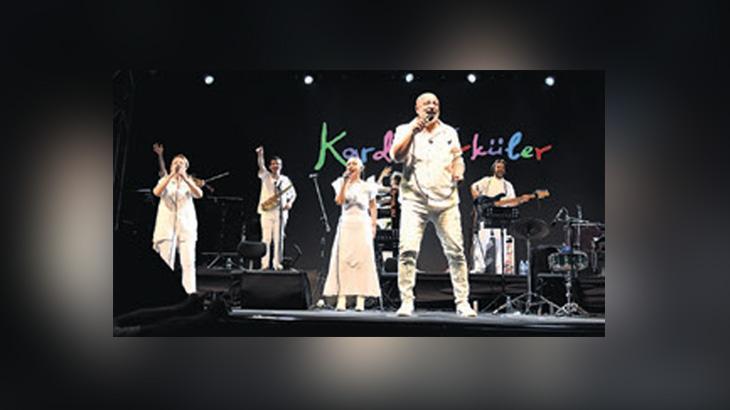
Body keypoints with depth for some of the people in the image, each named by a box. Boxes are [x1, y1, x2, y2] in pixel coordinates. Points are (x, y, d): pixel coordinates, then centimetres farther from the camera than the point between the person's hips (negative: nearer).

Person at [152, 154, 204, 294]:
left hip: (186, 226, 0)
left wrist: (185, 178, -17)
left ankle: (190, 293, -11)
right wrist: (171, 175, -14)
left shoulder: (189, 182, 14)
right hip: (167, 225, 0)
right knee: (166, 263, -5)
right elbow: (157, 192, -10)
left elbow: (199, 194, -7)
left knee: (188, 262, -9)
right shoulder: (165, 181, 13)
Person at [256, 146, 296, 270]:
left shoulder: (285, 179, 13)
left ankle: (277, 263, 9)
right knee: (266, 239, -4)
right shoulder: (266, 176, 6)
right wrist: (260, 154, -31)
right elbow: (261, 166, -13)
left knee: (279, 239, 2)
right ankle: (264, 263, 0)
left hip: (281, 213, 2)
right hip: (267, 211, -2)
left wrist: (290, 203, -1)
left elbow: (293, 194, 18)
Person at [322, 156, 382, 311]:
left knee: (363, 260, -6)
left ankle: (360, 300, -5)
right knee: (342, 260, -7)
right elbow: (339, 201, -6)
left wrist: (373, 225, 2)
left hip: (362, 225, 0)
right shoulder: (342, 183, 11)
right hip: (346, 224, 1)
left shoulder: (367, 187, 10)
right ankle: (341, 299, -8)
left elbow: (373, 207, 13)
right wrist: (346, 181, -7)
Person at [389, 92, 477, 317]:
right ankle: (406, 302, -4)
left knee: (456, 250, -3)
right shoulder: (405, 130, 9)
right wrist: (413, 130, -12)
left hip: (446, 199, 2)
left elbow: (457, 158, 23)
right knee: (408, 250, -13)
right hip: (415, 199, -2)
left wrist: (458, 170, 2)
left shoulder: (449, 132, 18)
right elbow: (397, 156, -6)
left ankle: (463, 302, 6)